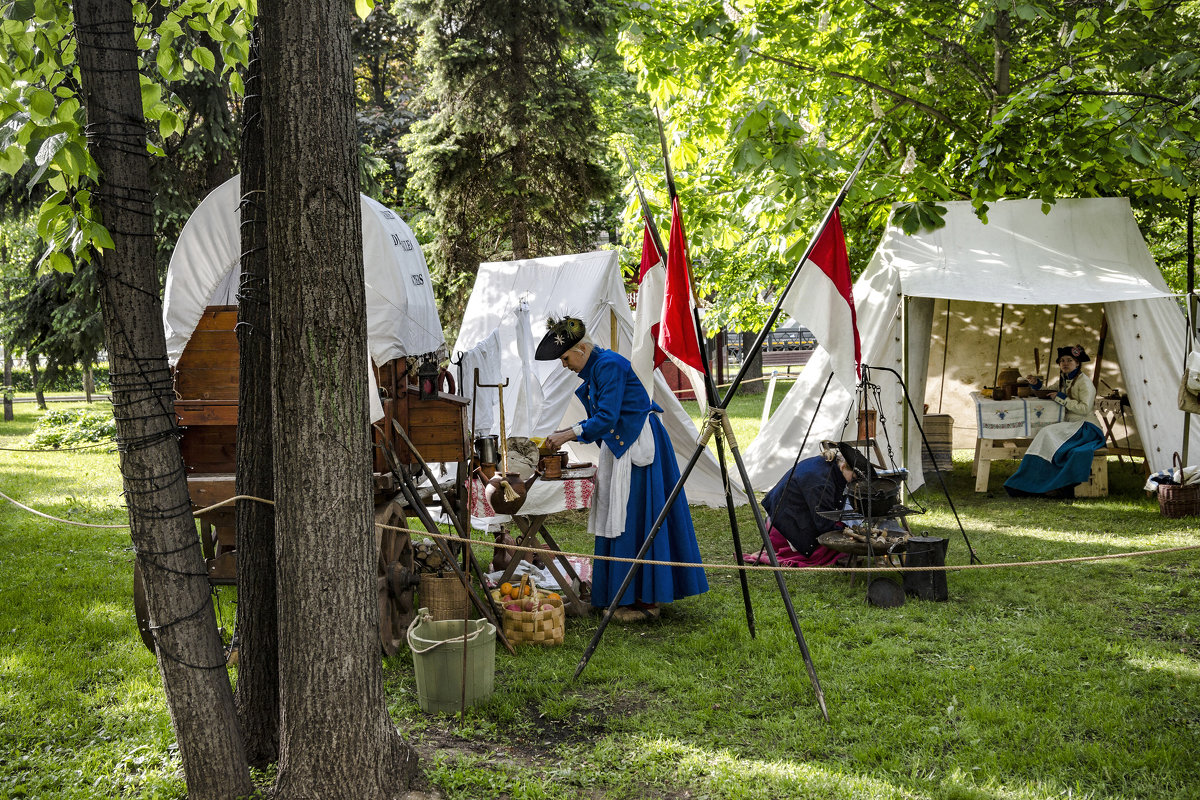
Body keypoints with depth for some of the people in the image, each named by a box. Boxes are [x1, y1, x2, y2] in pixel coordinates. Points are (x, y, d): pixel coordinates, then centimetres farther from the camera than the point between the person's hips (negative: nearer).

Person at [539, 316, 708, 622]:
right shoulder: (593, 369, 13)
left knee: (636, 519, -8)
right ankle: (627, 597, 16)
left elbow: (607, 418, -23)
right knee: (616, 521, 10)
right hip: (620, 448, 10)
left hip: (639, 447, -10)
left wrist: (569, 434, -19)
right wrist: (566, 433, 8)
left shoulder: (610, 366, -17)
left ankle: (645, 601, -3)